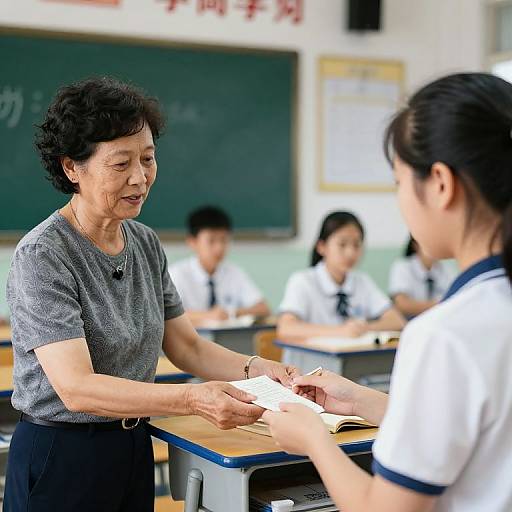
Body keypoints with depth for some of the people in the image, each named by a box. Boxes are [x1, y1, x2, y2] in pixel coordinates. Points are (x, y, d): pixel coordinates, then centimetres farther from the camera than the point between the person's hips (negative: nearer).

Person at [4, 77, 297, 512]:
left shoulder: (145, 243, 3)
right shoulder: (42, 256, -20)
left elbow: (186, 346, 6)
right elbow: (76, 387, -28)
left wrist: (255, 368, -13)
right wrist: (194, 399, -39)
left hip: (133, 447, 7)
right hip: (61, 457, -6)